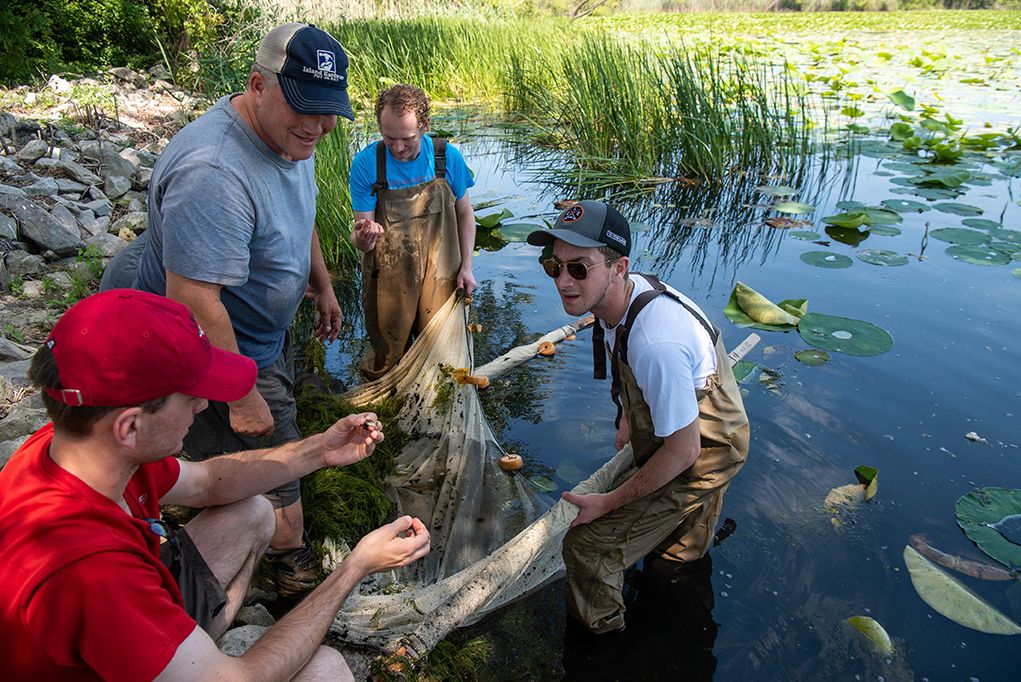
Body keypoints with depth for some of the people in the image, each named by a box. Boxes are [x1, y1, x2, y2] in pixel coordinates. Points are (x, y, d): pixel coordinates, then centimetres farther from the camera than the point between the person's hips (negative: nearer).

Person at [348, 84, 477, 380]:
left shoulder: (447, 157, -9)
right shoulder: (366, 163, -13)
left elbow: (464, 213, 6)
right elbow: (359, 237, -11)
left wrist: (466, 266, 1)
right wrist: (363, 237, -35)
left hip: (440, 275, 1)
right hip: (387, 278, -1)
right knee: (387, 358, 13)